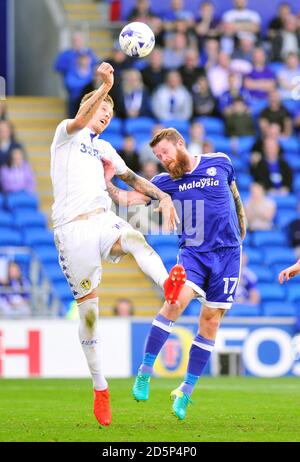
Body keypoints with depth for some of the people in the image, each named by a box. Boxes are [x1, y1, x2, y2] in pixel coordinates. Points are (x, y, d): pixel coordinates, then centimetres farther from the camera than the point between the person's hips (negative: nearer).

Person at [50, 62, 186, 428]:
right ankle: (100, 389, 3)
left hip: (103, 220, 4)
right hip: (71, 228, -4)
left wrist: (162, 196, 13)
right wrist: (104, 88, -30)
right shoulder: (67, 133, 8)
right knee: (88, 307, -5)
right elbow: (79, 120, -14)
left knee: (135, 239, -32)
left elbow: (132, 178, 30)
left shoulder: (103, 148, 27)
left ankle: (168, 286, -64)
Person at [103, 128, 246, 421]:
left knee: (211, 321, -1)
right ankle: (145, 373, -18)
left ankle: (186, 392, 7)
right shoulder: (166, 182, 2)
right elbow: (128, 198, -7)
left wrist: (242, 229, 28)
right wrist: (107, 184, -25)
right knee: (176, 300, -25)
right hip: (192, 252, 0)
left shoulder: (220, 163, 3)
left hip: (227, 253, 0)